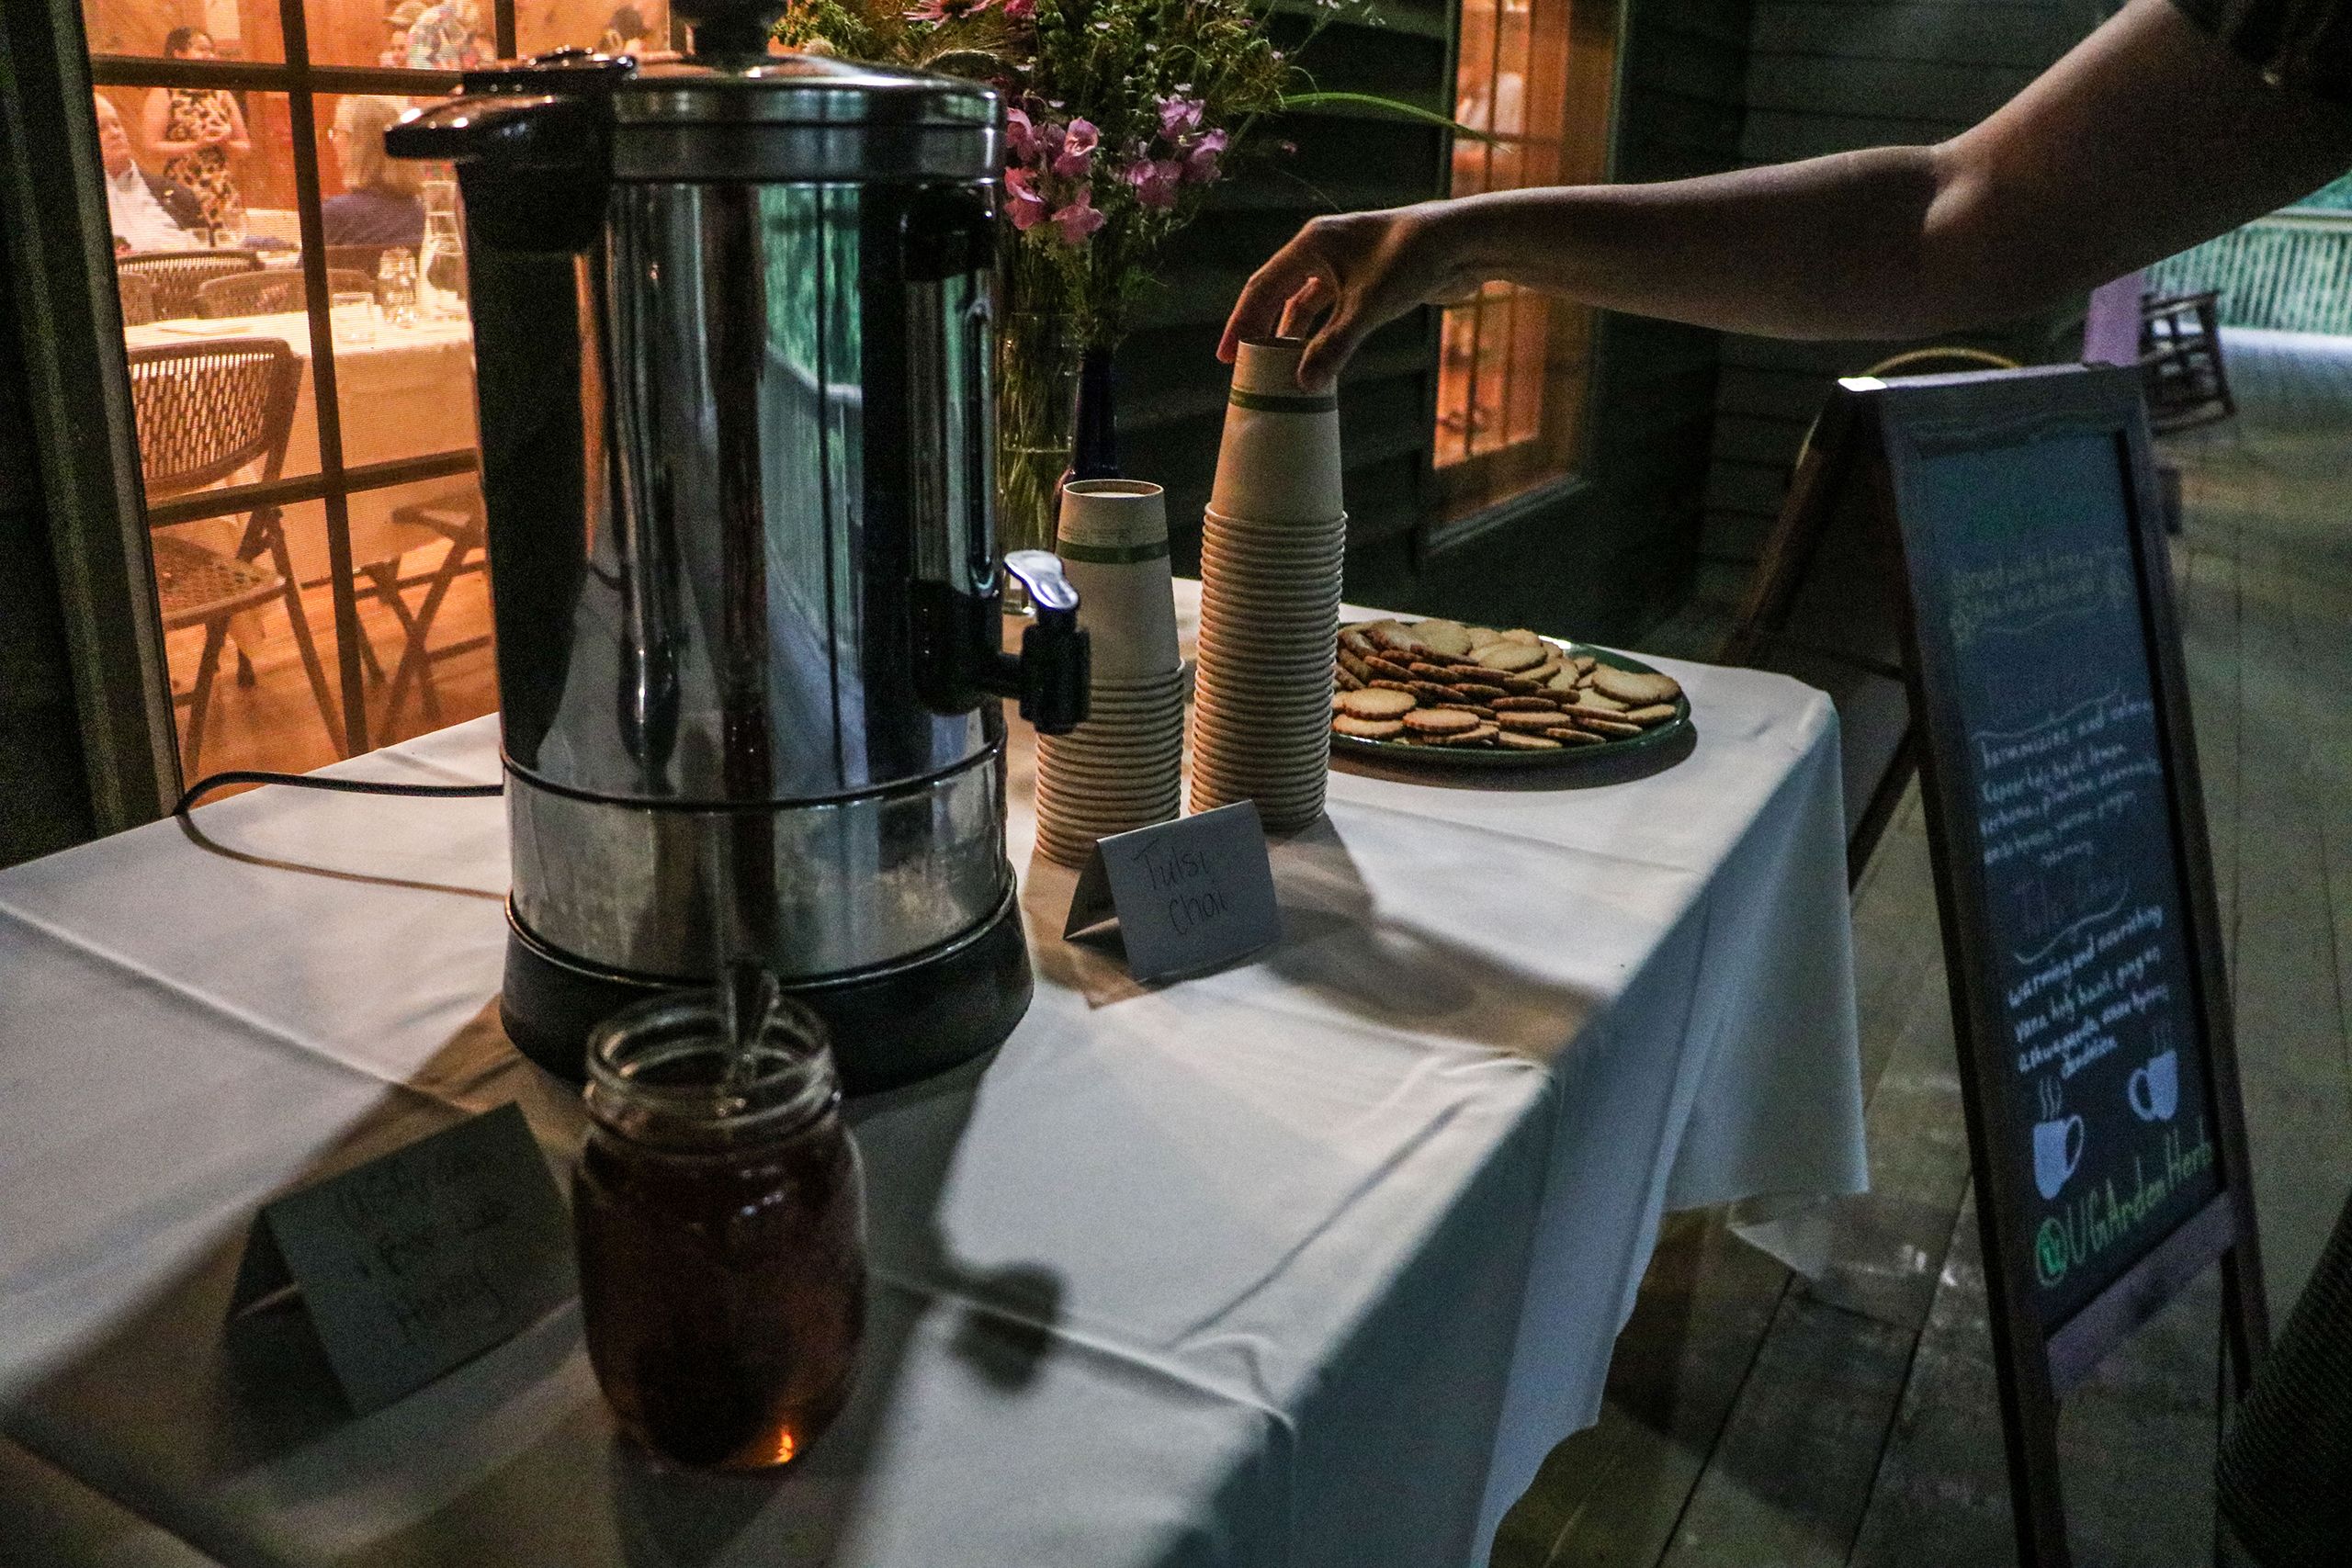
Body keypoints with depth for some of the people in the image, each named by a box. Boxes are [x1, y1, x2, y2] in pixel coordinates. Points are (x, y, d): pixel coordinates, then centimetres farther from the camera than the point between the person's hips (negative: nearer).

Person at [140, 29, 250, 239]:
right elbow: (152, 146, -6)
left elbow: (245, 146, 18)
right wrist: (197, 144, -12)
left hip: (224, 190, 5)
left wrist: (225, 143, -3)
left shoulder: (221, 95, 16)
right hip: (183, 189, -4)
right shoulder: (164, 94, 3)